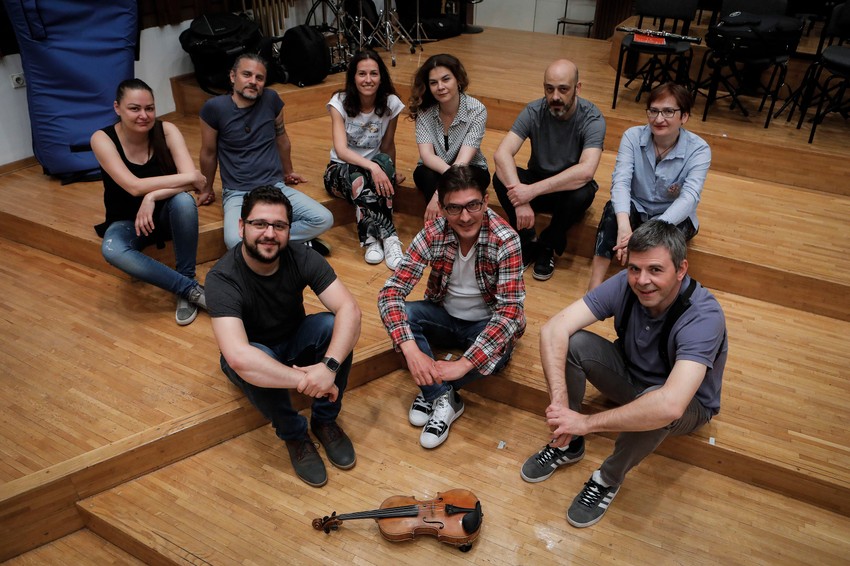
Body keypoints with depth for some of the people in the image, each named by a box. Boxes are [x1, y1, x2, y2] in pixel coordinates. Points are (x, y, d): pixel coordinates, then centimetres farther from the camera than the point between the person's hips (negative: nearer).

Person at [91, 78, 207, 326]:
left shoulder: (166, 130, -13)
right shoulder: (102, 139, -16)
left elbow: (192, 180, -23)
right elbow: (134, 186, -29)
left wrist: (153, 196, -35)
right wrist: (189, 177, -27)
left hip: (166, 213, 1)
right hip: (126, 221, -1)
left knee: (184, 200, -35)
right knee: (112, 250, -35)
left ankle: (186, 286, -23)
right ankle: (190, 288, -26)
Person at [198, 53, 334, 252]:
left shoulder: (271, 99, 1)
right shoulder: (214, 108, -6)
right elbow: (208, 153, 8)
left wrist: (288, 172, 30)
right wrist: (207, 189, 20)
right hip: (237, 193, -3)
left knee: (324, 220, -18)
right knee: (235, 241, -33)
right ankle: (299, 245, -12)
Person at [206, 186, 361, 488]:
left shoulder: (303, 258, -21)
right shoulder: (221, 278, -31)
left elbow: (350, 309, -31)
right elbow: (238, 357, -43)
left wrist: (329, 365, -46)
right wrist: (306, 380, -43)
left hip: (295, 340, 3)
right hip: (252, 353, -3)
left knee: (333, 326, -28)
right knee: (251, 368, -38)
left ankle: (325, 420, -5)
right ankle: (294, 434, -8)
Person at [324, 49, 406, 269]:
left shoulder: (390, 103, -9)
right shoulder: (340, 102, -14)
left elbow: (388, 146, 5)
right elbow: (341, 150, -27)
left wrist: (390, 174, 11)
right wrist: (372, 166, -42)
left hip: (374, 166, 2)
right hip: (341, 170, -2)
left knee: (384, 161, -35)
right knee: (356, 177, -38)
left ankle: (372, 237, -38)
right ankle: (389, 237, -37)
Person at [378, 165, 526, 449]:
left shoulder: (505, 240, -24)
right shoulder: (432, 234, -18)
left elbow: (511, 310, -29)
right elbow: (391, 292, -23)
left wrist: (464, 363, -39)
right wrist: (411, 350, -38)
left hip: (486, 326, -2)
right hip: (445, 317, 3)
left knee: (498, 352, -35)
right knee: (400, 312, -25)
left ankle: (432, 390, -11)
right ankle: (445, 399, -20)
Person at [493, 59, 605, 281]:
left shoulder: (592, 118, -20)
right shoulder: (533, 112, -15)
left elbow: (586, 171, -35)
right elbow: (502, 154, -27)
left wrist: (533, 190, -43)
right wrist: (520, 199, -41)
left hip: (570, 187, -1)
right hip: (536, 182, 2)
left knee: (584, 193, -36)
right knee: (501, 178, -27)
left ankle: (546, 246, -9)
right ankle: (529, 242, -9)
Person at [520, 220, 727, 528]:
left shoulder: (704, 317, -35)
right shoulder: (625, 284, -23)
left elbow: (670, 405, -48)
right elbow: (553, 328, -29)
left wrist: (586, 422, -44)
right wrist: (559, 400, -41)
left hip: (688, 405, -4)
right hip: (629, 376, 4)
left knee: (656, 408, -40)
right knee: (572, 343, -23)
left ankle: (609, 479, -9)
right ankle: (568, 444, -2)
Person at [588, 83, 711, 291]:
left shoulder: (699, 150, -16)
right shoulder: (633, 136, -12)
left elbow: (689, 198, -30)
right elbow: (621, 181, -26)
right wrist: (623, 225, -46)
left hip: (675, 217, 0)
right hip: (636, 209, 1)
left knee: (666, 233, -36)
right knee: (613, 208, -33)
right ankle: (594, 288, -38)